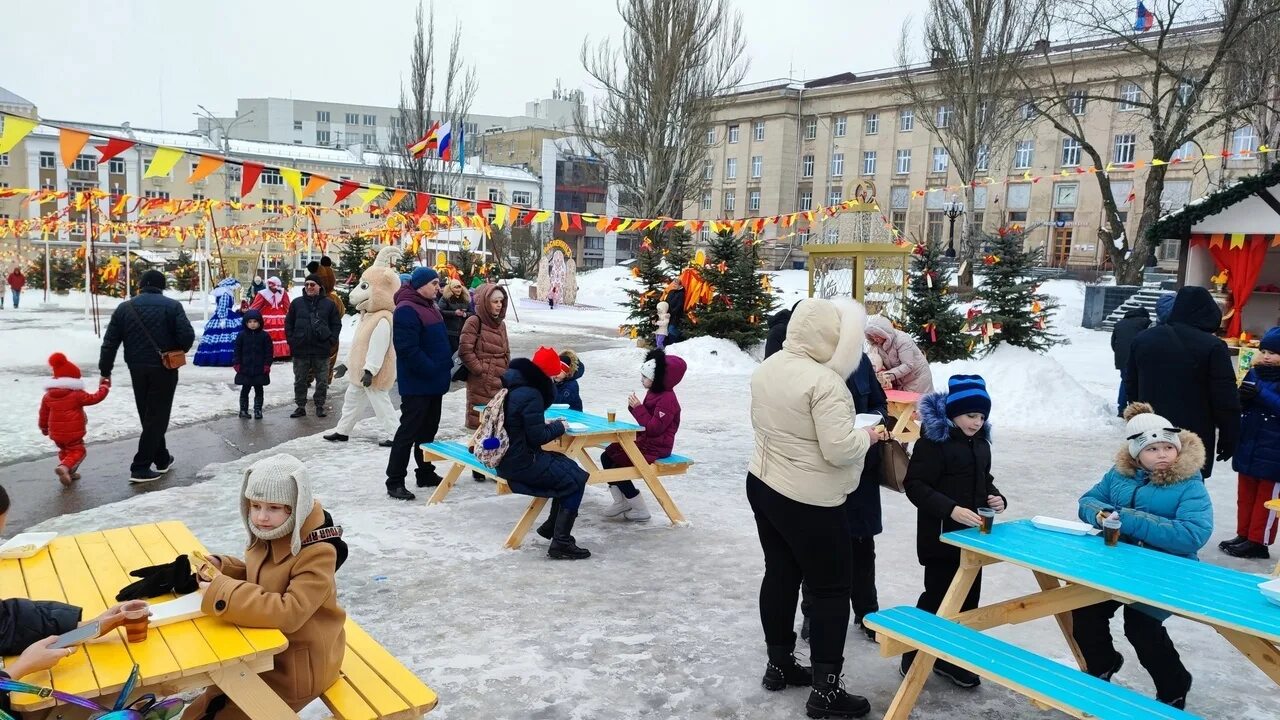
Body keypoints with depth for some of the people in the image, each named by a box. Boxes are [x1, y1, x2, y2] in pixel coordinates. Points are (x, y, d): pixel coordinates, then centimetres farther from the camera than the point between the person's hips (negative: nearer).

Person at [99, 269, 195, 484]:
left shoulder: (124, 308, 5)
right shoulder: (171, 306, -6)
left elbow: (110, 343, 4)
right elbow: (187, 336, -16)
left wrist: (105, 372, 11)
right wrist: (178, 351, 5)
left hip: (137, 370, 4)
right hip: (163, 369, -4)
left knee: (148, 416, 18)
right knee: (157, 417, 2)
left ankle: (162, 459, 29)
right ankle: (140, 468, -3)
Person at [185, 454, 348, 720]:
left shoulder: (318, 552, -29)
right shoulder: (269, 537, -3)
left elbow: (289, 613, -37)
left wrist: (221, 591, -35)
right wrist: (219, 567, -6)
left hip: (298, 666, -8)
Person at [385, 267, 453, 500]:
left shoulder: (430, 307, 14)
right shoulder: (406, 310, -17)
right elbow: (408, 349, -25)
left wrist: (446, 364, 10)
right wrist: (431, 370, -21)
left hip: (434, 381, 10)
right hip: (416, 383, -10)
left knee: (429, 429, 16)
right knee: (409, 431, -5)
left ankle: (426, 473, 27)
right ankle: (395, 481, 1)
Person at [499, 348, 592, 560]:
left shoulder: (511, 388, 8)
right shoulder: (531, 395, -21)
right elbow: (537, 437, -19)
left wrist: (544, 423, 6)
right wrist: (558, 427, -3)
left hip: (506, 457, 10)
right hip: (521, 463, -10)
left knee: (568, 466, 21)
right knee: (576, 479, -2)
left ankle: (552, 525, 28)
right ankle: (561, 543, -4)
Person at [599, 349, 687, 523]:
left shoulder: (667, 399, -21)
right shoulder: (654, 393, 10)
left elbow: (654, 427, -25)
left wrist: (638, 408, -21)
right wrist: (635, 406, -1)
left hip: (656, 448, -10)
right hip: (643, 440, 10)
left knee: (617, 465, -15)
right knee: (606, 456, 6)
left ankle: (640, 510, -2)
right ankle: (621, 502, 14)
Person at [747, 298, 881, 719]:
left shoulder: (767, 368, 4)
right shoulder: (825, 380, -24)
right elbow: (840, 449, -25)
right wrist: (868, 436, -8)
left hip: (762, 485, 8)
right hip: (808, 501, -8)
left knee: (780, 574, 19)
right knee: (831, 589, 3)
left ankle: (779, 664, 31)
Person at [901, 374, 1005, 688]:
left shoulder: (980, 441, 9)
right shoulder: (933, 438, -16)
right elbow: (915, 485, -19)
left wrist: (997, 498, 1)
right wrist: (951, 509, -28)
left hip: (972, 535, 8)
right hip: (941, 536, -7)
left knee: (967, 598, 12)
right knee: (937, 596, -2)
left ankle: (951, 657, 26)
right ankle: (915, 659, 15)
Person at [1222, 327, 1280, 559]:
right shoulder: (1254, 373, 7)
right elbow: (1239, 404, 12)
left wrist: (1261, 394, -27)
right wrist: (1243, 397, -8)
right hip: (1248, 446, 7)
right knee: (1246, 494, 15)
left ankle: (1258, 542, 9)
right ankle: (1244, 535, 25)